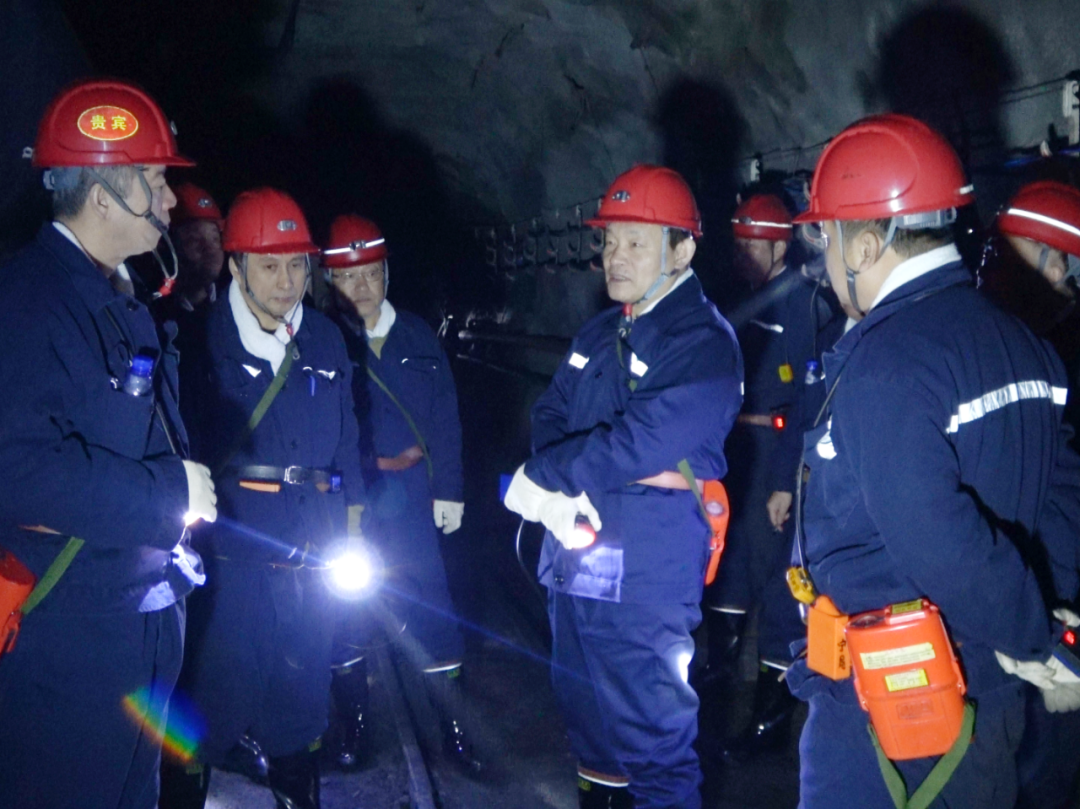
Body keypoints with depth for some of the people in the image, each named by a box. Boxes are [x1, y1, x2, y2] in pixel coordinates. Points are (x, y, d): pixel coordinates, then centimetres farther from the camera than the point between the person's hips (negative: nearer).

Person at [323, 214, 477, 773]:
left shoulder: (417, 336, 6)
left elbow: (445, 418, 6)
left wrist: (448, 490, 2)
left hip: (407, 494, 2)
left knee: (431, 610, 3)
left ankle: (453, 728, 17)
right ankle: (353, 727, 28)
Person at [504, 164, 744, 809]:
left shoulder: (703, 343, -14)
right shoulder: (601, 332, 13)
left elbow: (640, 440, -24)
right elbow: (552, 415, 9)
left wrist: (541, 477, -13)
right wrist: (560, 494, -11)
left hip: (645, 579, -8)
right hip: (575, 556, 8)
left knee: (652, 732, 1)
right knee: (587, 708, 23)